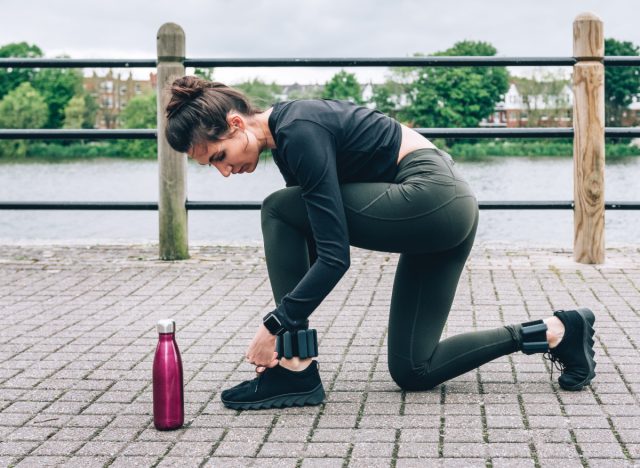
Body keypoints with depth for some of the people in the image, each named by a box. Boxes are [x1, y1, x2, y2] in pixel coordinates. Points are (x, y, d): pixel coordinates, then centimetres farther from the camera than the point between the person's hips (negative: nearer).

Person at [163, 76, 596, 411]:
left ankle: (296, 371, -7)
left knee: (280, 212, -10)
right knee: (413, 371, 11)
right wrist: (287, 325, 14)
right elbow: (309, 242, 17)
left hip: (433, 199, -10)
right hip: (447, 206, 10)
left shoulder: (299, 133, -19)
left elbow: (335, 257, -23)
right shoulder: (289, 131, 10)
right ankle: (555, 331, 16)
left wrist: (274, 326, -19)